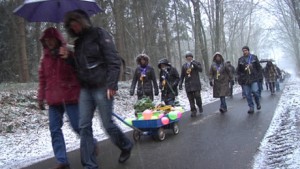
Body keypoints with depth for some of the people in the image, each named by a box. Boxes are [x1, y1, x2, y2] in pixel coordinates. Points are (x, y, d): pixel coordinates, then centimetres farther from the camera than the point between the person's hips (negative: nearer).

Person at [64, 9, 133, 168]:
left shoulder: (99, 34, -4)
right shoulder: (78, 42, 17)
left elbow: (114, 60, -12)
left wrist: (112, 85, -18)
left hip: (102, 87, -7)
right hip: (85, 89, 7)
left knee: (108, 124, 1)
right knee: (84, 126, 0)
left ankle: (126, 146, 29)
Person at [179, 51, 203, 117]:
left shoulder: (196, 63, 6)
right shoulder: (184, 65, 14)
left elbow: (200, 69, -13)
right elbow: (182, 76, 14)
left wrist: (194, 64, -22)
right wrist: (180, 84, 5)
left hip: (196, 84, -3)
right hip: (188, 84, 3)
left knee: (197, 96, -9)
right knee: (190, 98, 1)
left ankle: (200, 107, 18)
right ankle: (193, 111, 10)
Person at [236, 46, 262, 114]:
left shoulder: (254, 57, 5)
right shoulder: (240, 59, 5)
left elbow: (259, 67, 12)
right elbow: (238, 70, 13)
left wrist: (256, 74, 3)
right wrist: (241, 76, 2)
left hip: (253, 78, -1)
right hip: (244, 80, 1)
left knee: (255, 91, -11)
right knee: (247, 94, 1)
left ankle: (258, 103, 18)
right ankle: (251, 107, 10)